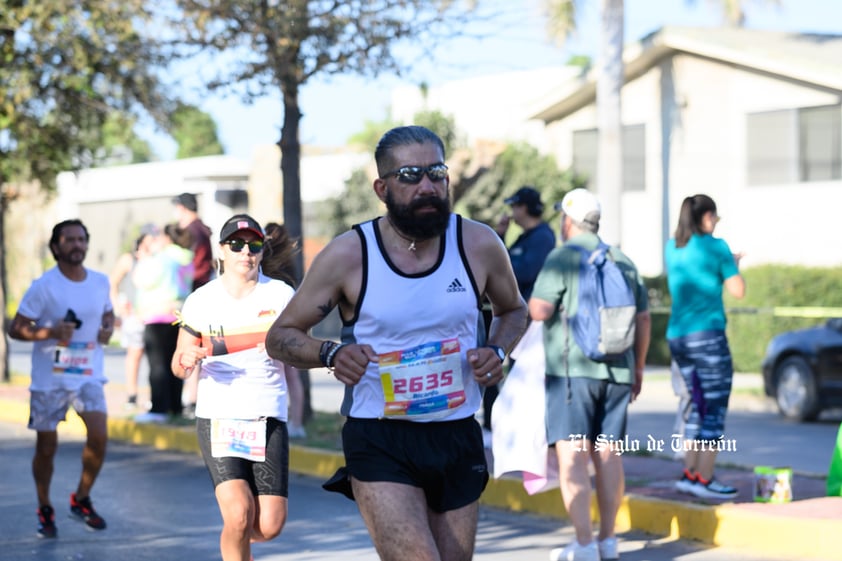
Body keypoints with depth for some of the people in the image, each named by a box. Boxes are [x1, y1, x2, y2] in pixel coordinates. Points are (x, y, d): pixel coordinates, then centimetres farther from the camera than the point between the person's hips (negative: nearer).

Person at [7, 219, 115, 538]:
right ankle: (45, 511, 24)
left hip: (89, 376, 3)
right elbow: (16, 329, -9)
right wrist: (51, 333, -24)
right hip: (49, 378, -3)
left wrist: (108, 328, -1)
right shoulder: (43, 286, -11)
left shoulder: (101, 282, 3)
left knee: (99, 436, -13)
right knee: (46, 447, 5)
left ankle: (81, 500, 8)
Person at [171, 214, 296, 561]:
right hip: (217, 418, -1)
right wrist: (186, 360, -15)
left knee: (270, 525, -4)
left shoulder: (281, 295, 3)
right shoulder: (201, 301, 3)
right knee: (239, 514, -19)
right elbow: (179, 368, 10)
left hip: (269, 419, 1)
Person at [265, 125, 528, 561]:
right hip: (379, 443, -4)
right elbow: (280, 336, 1)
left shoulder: (479, 245, -2)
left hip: (458, 440, 4)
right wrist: (331, 354, -20)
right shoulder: (348, 255, -8)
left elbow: (513, 311, 19)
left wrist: (498, 351, -4)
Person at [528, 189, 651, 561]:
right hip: (616, 370, 6)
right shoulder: (623, 261, 13)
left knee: (572, 458, -7)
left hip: (571, 369, -6)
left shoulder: (562, 258, -7)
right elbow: (643, 318, 16)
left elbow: (539, 311, -14)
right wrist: (637, 366, 25)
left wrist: (531, 302, 9)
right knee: (608, 454, 11)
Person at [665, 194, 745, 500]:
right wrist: (733, 265, 12)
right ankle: (704, 479, -3)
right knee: (715, 409, -1)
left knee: (699, 405, 17)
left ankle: (689, 473, 17)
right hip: (707, 334, -7)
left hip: (677, 335, 7)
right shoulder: (715, 247, -8)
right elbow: (738, 290, -6)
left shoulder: (673, 248, 11)